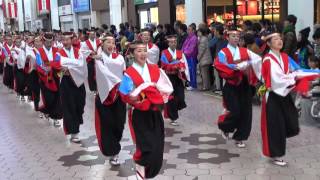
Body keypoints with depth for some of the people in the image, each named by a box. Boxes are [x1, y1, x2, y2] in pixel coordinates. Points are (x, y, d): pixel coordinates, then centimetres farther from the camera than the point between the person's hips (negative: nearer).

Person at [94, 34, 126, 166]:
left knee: (119, 123, 5)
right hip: (104, 94, -3)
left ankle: (114, 145, 31)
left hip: (119, 93, 3)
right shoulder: (98, 58, -4)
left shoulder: (119, 57, 9)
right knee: (107, 124, 0)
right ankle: (112, 152, 12)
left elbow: (119, 65, -12)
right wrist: (119, 82, -29)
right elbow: (104, 72, -21)